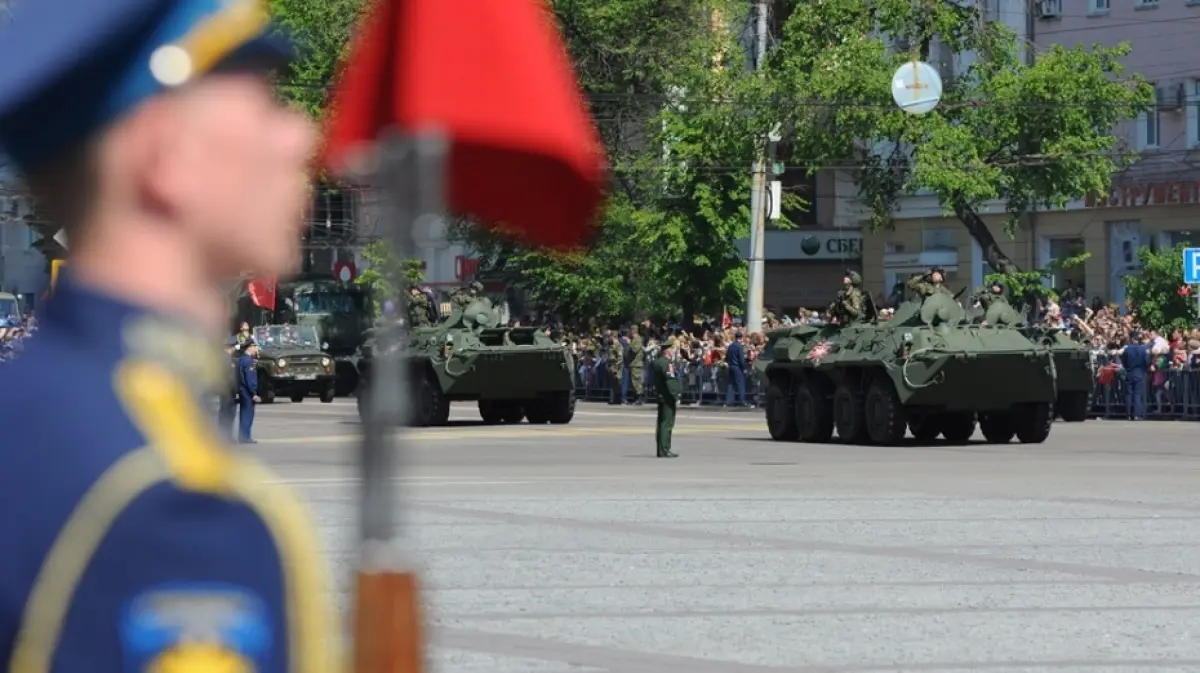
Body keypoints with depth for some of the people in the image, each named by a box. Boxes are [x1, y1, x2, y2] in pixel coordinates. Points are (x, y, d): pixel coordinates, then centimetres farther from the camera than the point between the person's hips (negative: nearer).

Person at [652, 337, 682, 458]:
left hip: (661, 397, 10)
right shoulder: (667, 363, -17)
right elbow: (670, 381, -22)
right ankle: (664, 450, -10)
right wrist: (676, 397, -20)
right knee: (667, 424, -8)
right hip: (668, 398, -10)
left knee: (661, 424, 12)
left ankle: (661, 450, 16)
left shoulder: (658, 362, 14)